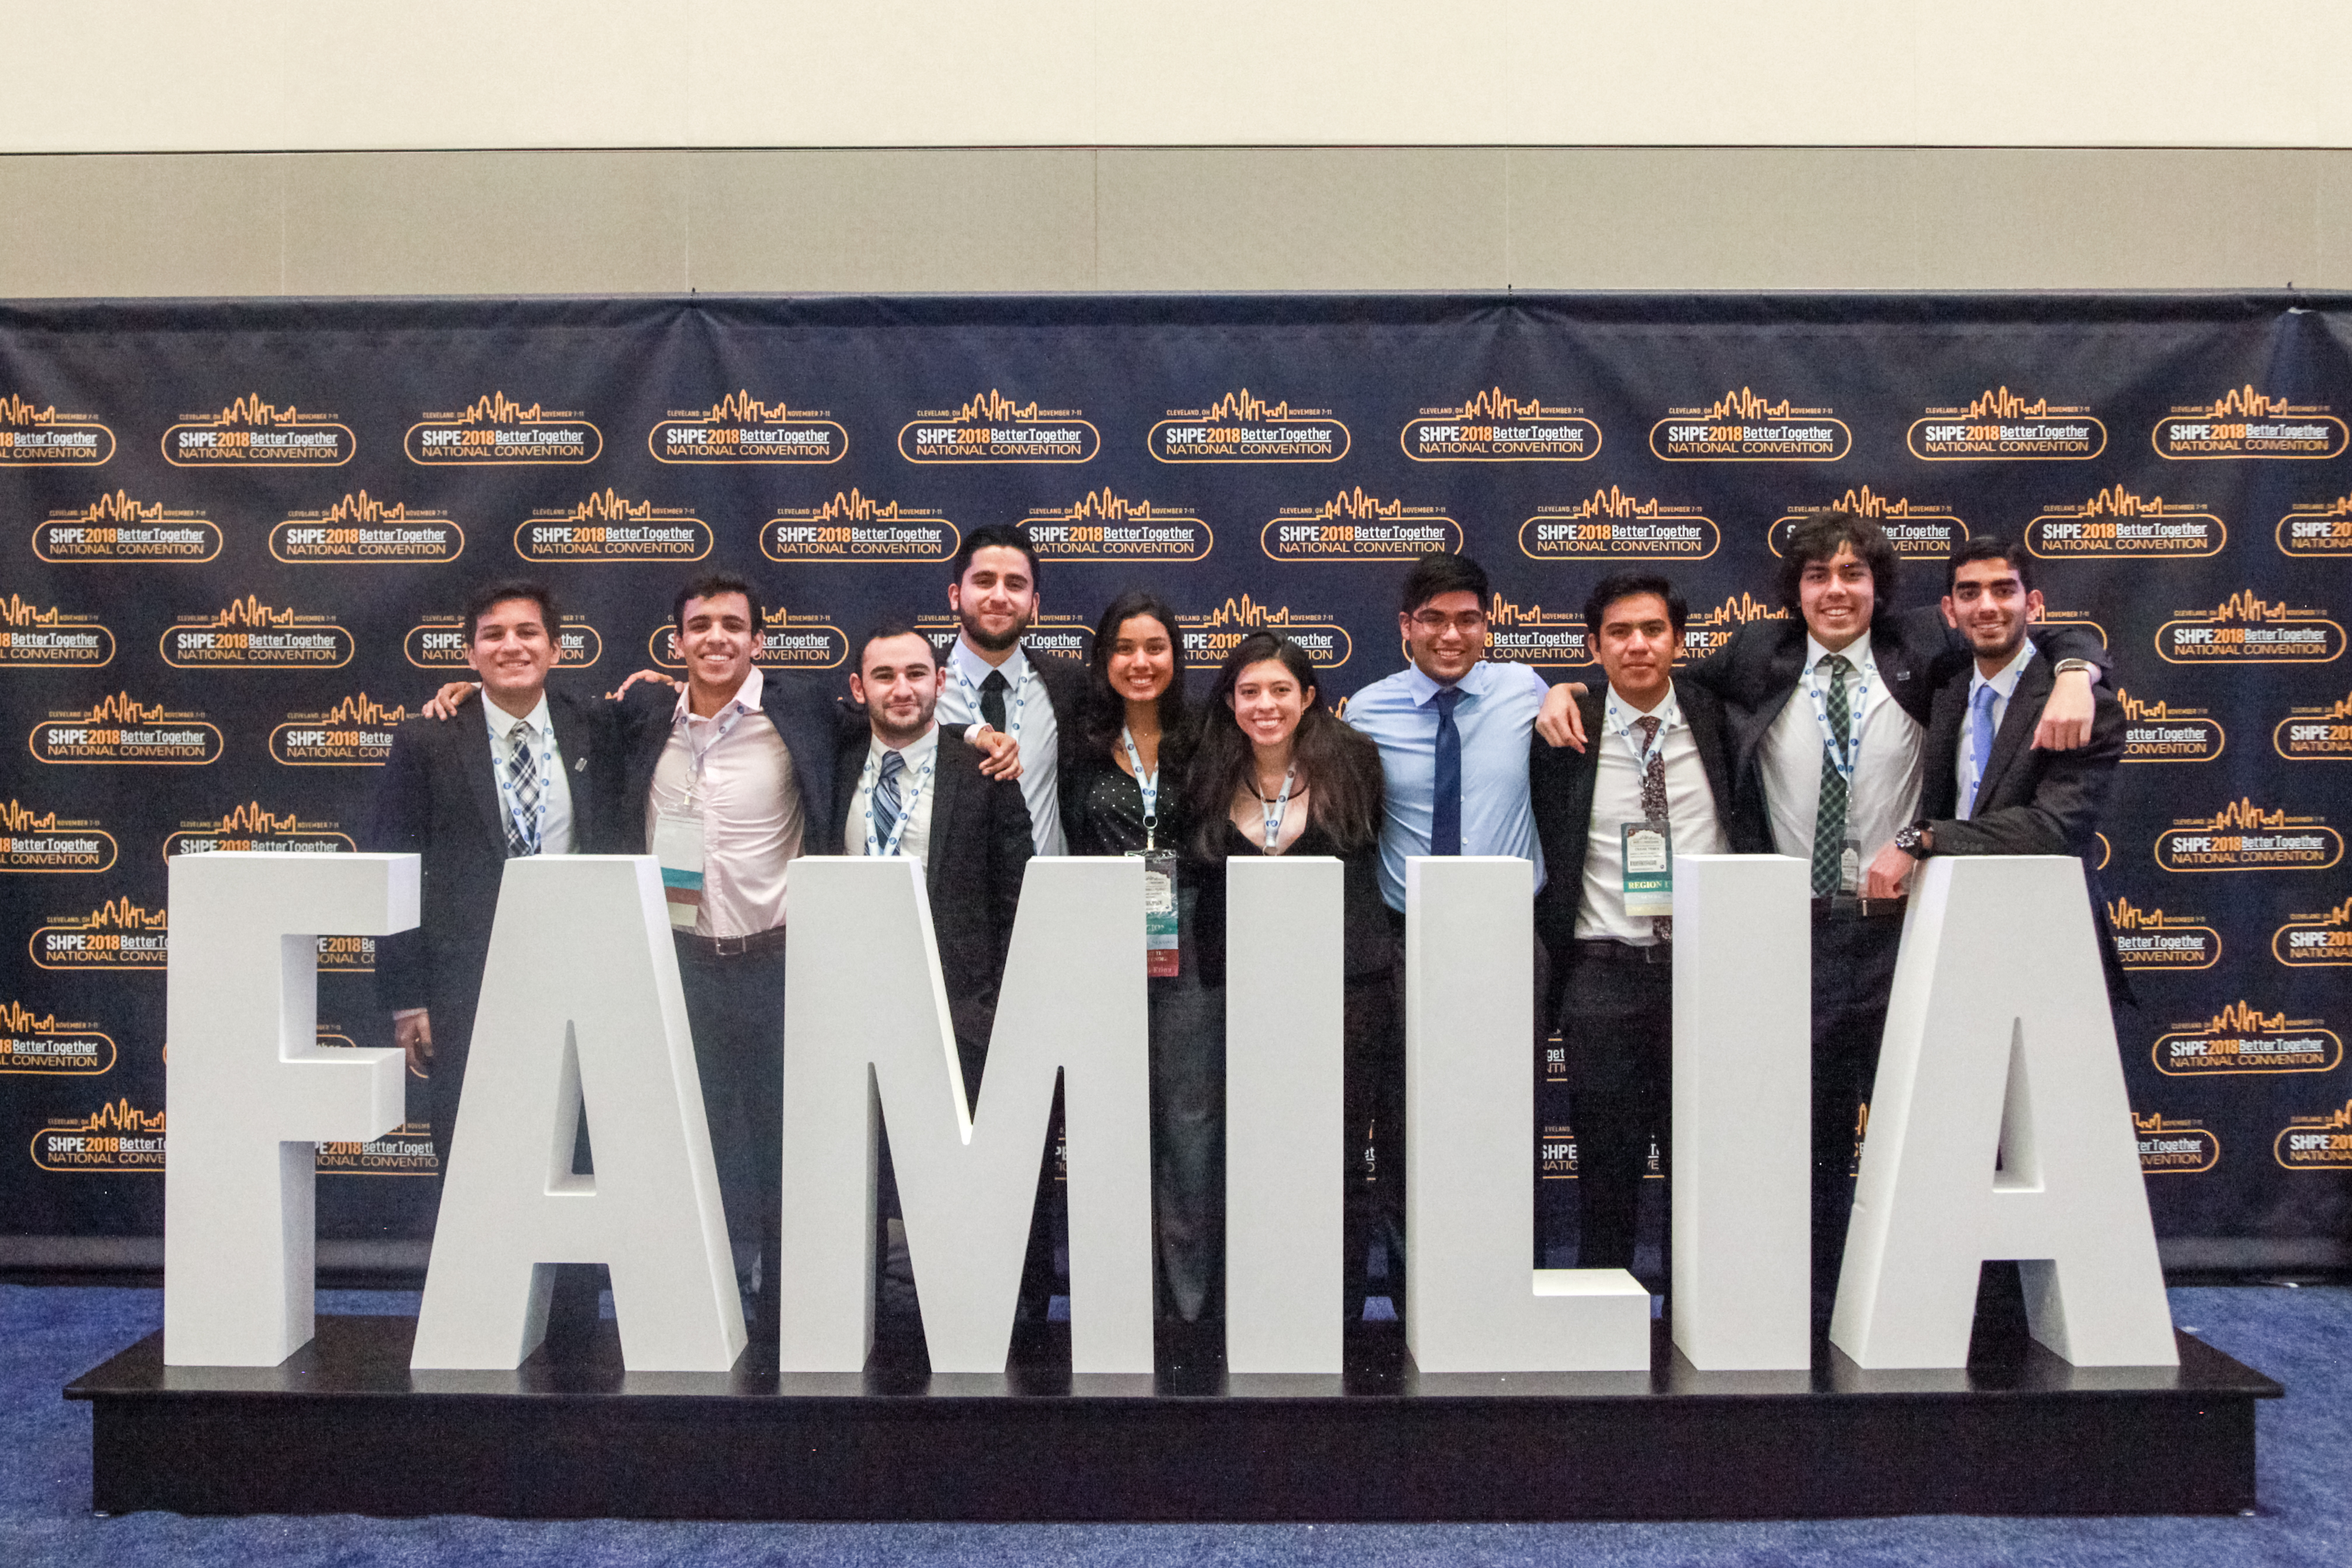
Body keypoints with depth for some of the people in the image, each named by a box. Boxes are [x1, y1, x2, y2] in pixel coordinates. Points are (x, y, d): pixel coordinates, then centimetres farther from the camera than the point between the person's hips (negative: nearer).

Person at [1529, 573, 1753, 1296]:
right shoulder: (1562, 734, 0)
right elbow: (1538, 854, 8)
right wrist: (1558, 951, 3)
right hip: (1604, 971, -1)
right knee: (1605, 1168, 5)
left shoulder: (1717, 720, 4)